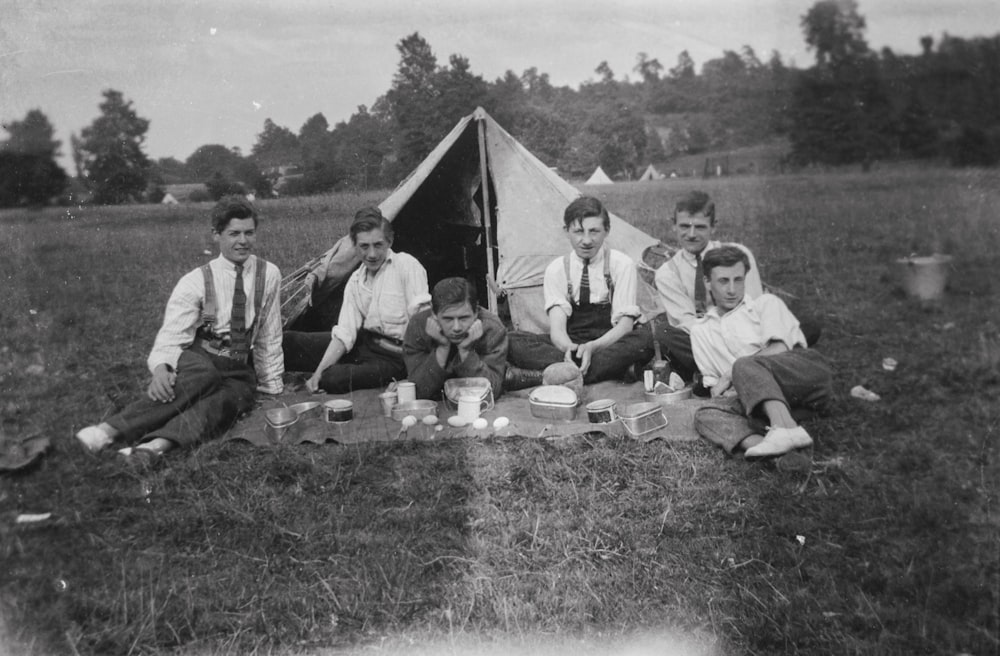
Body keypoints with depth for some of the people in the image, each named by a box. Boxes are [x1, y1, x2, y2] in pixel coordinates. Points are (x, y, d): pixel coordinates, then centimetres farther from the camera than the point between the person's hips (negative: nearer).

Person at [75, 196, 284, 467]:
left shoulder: (269, 275, 2)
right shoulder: (196, 281, -4)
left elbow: (269, 336, 7)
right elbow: (172, 335, -14)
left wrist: (272, 387, 8)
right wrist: (160, 368, -35)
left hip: (240, 371, 2)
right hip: (196, 359, -2)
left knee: (227, 400, -35)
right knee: (204, 377, -39)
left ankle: (158, 444, -50)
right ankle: (110, 429, -43)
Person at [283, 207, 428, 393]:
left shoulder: (407, 266, -12)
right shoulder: (355, 280, 9)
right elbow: (344, 333, 2)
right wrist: (318, 373, -10)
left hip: (393, 357, -6)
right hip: (363, 342, 7)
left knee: (333, 379, -30)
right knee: (288, 341, -2)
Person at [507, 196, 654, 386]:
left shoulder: (622, 264, 0)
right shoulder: (556, 269, 3)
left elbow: (624, 324, -9)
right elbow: (557, 326, -8)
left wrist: (592, 347, -29)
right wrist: (569, 348, -33)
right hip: (569, 346, 1)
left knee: (646, 339, -34)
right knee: (513, 341, -24)